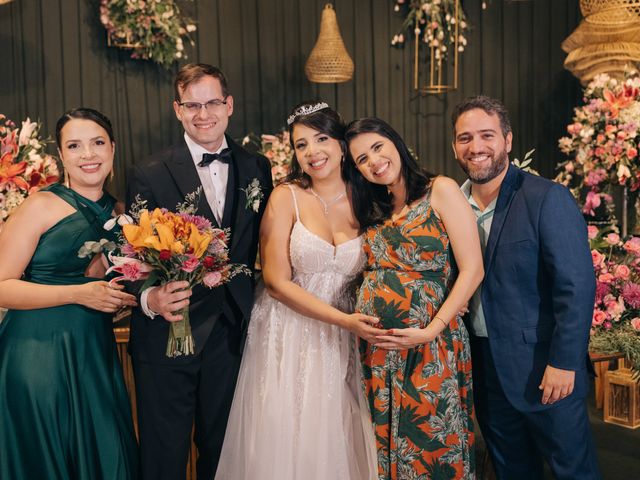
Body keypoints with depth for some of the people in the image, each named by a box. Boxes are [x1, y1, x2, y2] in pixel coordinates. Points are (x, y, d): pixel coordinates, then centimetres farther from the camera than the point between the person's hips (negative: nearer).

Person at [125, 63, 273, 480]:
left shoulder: (257, 168, 5)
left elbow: (262, 246, 6)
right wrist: (150, 299, -28)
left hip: (233, 336, 3)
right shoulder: (149, 175, -6)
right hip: (166, 334, -2)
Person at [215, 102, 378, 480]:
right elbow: (277, 282, -11)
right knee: (285, 444, 6)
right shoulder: (287, 197, -7)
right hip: (288, 338, -2)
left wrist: (358, 322, -10)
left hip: (340, 347, 3)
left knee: (335, 444, 10)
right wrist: (343, 319, -17)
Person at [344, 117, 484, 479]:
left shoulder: (441, 191, -5)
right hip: (377, 345, 6)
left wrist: (431, 331, -16)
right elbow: (374, 274, 13)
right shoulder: (374, 210, 14)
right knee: (388, 439, 14)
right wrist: (359, 321, -6)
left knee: (432, 441, 5)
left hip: (430, 344, -5)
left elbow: (472, 270, -11)